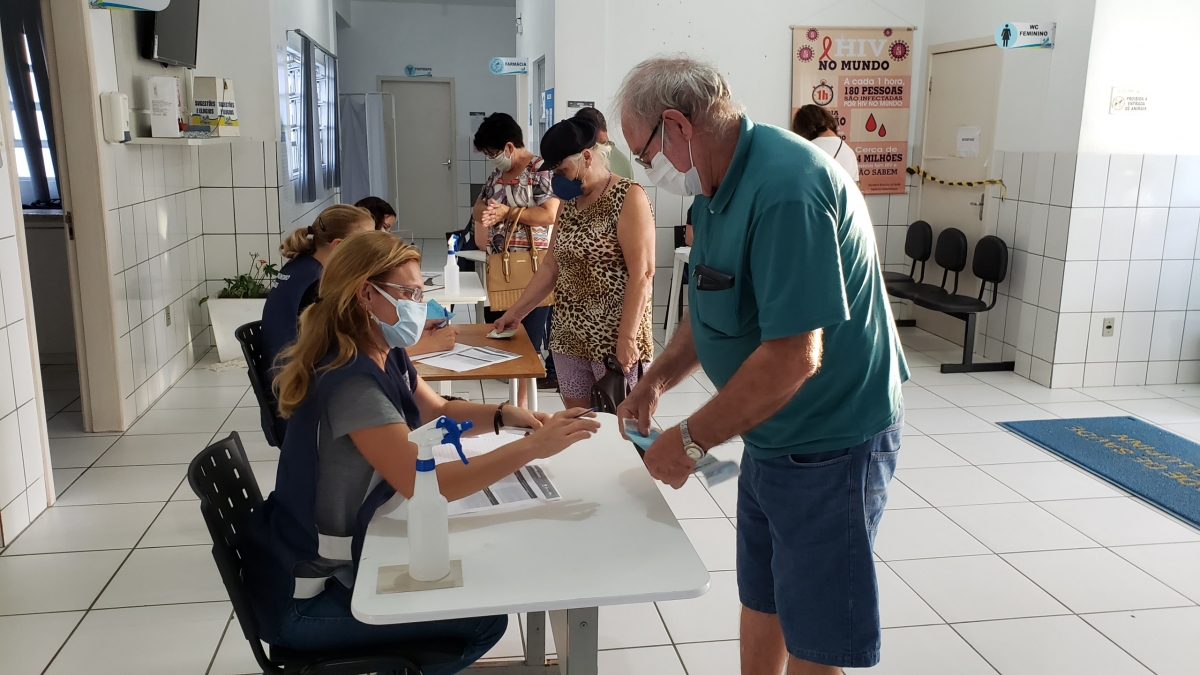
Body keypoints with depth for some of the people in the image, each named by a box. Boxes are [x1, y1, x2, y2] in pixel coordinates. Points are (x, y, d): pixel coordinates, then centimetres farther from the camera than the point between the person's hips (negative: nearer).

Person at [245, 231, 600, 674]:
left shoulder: (386, 357, -1)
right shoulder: (352, 384, -31)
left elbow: (440, 413, 13)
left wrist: (506, 416, -6)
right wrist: (531, 447, -35)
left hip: (341, 555, 9)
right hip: (304, 598, -9)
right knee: (485, 617, -7)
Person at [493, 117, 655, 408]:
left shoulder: (628, 197, -11)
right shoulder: (569, 202, 12)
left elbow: (642, 273, -17)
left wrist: (627, 337, -21)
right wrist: (516, 312, 14)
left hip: (614, 338, -7)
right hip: (569, 335, 7)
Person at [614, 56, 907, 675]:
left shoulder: (786, 189, -27)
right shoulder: (718, 186, 4)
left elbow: (793, 356, -30)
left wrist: (691, 440, -20)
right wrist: (655, 381, 4)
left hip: (829, 444, -9)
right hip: (770, 437, 9)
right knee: (760, 600, 22)